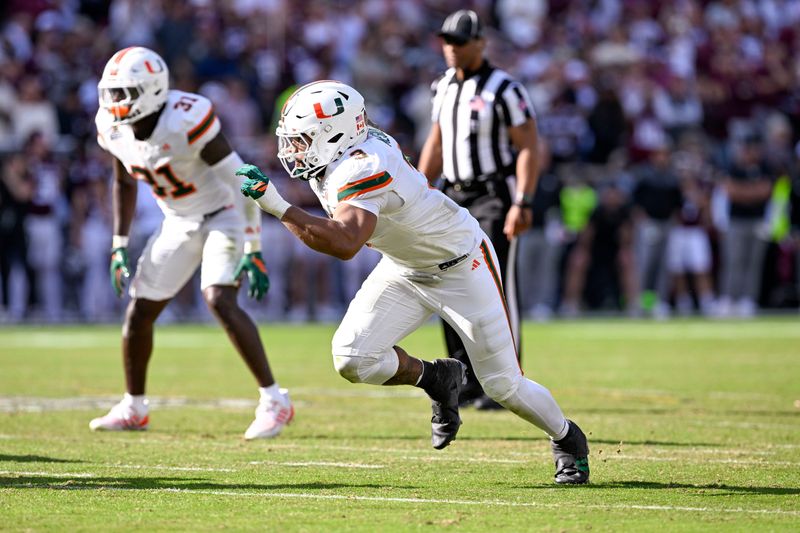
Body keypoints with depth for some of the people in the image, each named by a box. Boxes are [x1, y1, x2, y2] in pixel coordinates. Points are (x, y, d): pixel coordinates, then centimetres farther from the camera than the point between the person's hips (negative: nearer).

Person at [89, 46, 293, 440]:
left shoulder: (186, 121, -31)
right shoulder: (114, 128, -9)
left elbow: (240, 182, -26)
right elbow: (124, 183, 11)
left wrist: (253, 252, -26)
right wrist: (119, 247, 9)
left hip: (223, 215, -7)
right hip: (179, 223, 7)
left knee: (219, 300, -26)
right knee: (139, 311, 5)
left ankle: (274, 402, -20)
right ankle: (132, 409, 24)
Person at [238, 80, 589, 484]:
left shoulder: (361, 171, -35)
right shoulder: (338, 158, -9)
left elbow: (344, 244, -51)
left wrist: (275, 205, -51)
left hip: (461, 266, -8)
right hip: (405, 270, 8)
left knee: (502, 385, 0)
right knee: (353, 359, -12)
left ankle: (567, 439, 27)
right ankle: (436, 380, 15)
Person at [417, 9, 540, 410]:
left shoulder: (503, 89, -10)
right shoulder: (444, 88, 12)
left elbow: (529, 147, -12)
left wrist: (522, 203, -19)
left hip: (493, 197, -7)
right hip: (453, 197, 7)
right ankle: (466, 383, 13)